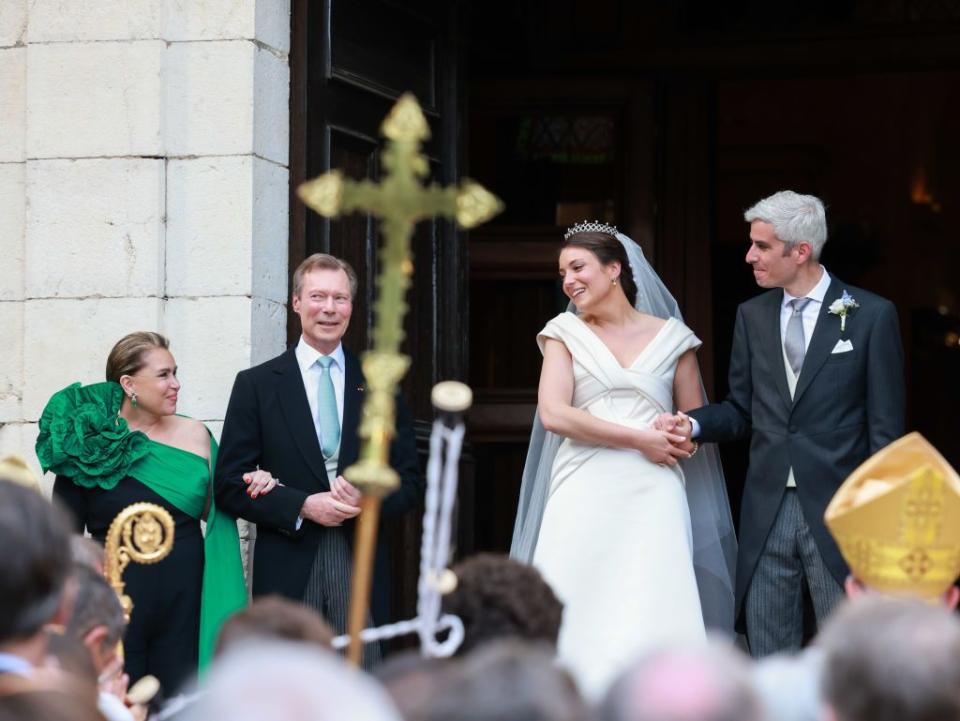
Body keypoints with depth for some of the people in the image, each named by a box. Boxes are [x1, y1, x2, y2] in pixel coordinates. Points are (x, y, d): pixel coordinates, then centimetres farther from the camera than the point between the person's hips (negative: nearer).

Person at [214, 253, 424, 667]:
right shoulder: (257, 385, 6)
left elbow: (410, 482, 11)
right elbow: (231, 484, 1)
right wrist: (302, 507, -12)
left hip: (362, 571, 2)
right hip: (287, 571, -2)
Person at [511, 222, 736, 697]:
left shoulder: (671, 337, 11)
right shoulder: (565, 333, 9)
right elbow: (553, 413, -5)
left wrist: (687, 435, -4)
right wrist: (639, 439, -9)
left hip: (652, 498, 0)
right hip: (585, 496, 0)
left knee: (651, 622, -9)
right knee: (580, 622, -7)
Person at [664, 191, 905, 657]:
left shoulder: (871, 316, -3)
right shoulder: (752, 316, 10)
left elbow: (885, 429, -3)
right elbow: (742, 412, 13)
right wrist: (695, 424, -7)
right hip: (766, 512, 4)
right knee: (769, 664, 7)